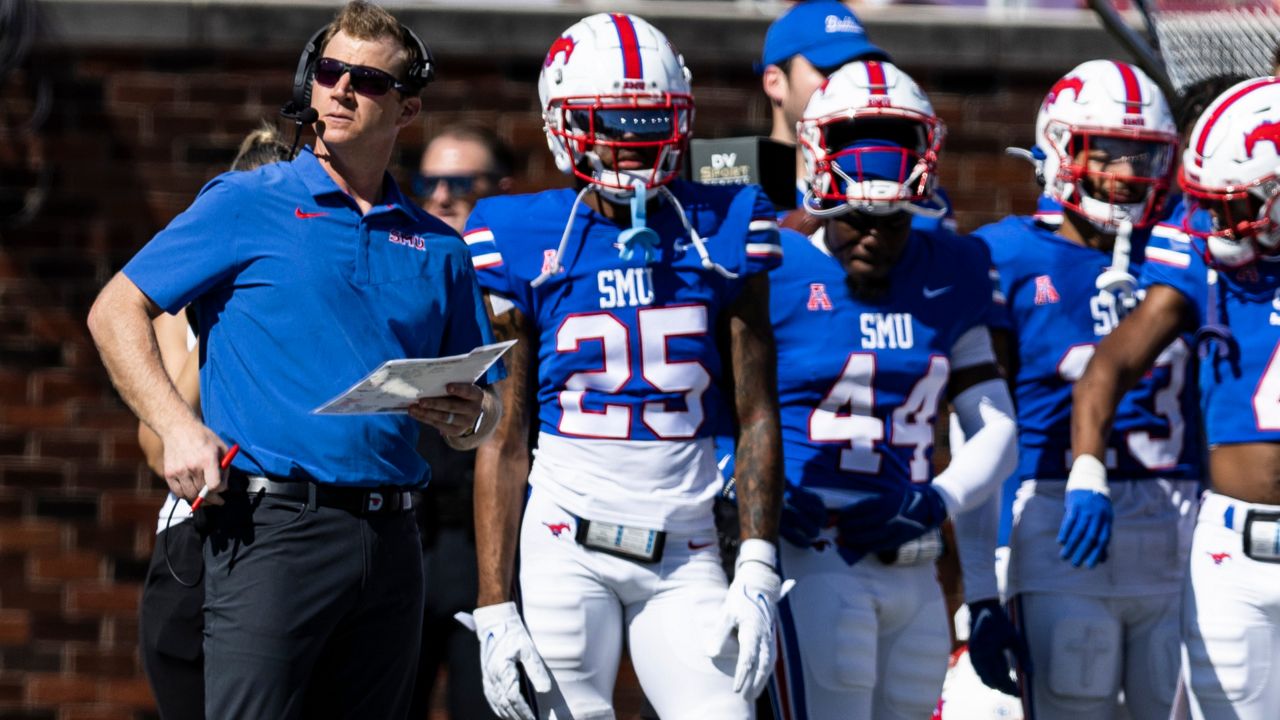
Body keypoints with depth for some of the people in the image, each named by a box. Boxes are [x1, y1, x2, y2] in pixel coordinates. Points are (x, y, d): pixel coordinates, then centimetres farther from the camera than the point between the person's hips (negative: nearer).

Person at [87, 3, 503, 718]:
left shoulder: (437, 248, 17)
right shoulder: (249, 204, 5)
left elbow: (483, 406, 21)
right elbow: (117, 311, 3)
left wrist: (469, 417, -4)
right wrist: (178, 428, -10)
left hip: (391, 542, 5)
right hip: (273, 523, -5)